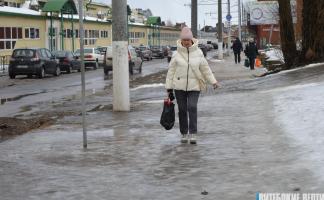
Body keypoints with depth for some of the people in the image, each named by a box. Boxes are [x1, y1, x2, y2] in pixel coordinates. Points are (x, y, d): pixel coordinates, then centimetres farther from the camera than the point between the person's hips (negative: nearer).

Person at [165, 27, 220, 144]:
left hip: (194, 86, -1)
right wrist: (169, 88, 3)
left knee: (192, 108, -13)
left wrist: (213, 81, -1)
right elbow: (171, 71, 4)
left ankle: (192, 134, -8)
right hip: (179, 86, 1)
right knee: (182, 110, 6)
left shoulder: (198, 53, 1)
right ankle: (184, 134, 18)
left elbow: (205, 68, 7)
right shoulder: (177, 54, 0)